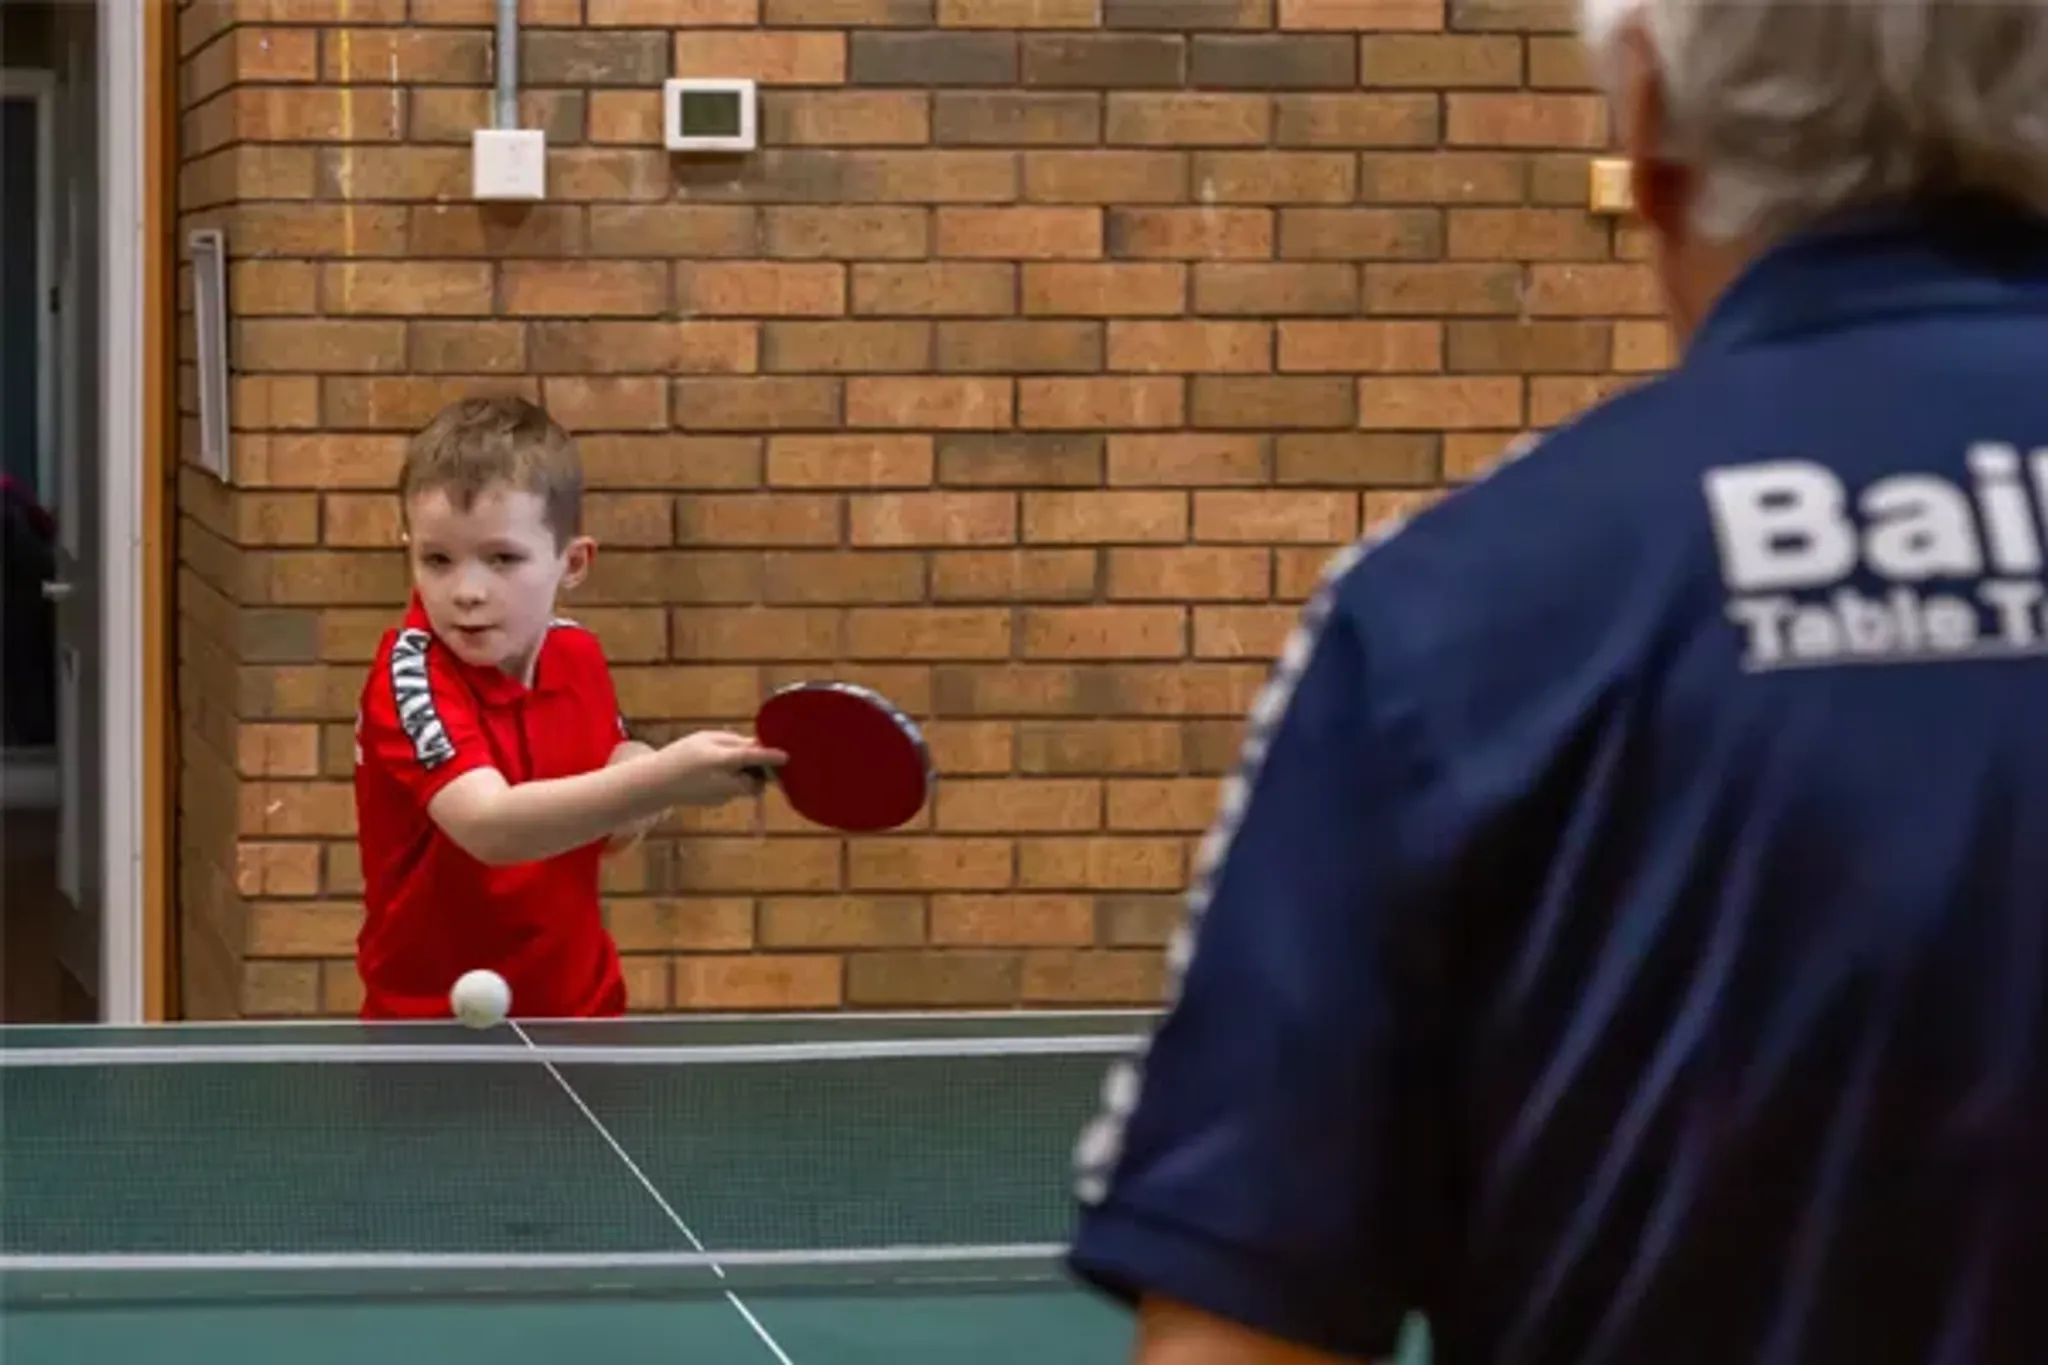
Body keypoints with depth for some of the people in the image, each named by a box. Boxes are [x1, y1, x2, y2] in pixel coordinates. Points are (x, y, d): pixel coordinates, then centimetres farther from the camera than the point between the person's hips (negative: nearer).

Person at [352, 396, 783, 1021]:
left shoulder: (580, 658, -2)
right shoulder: (411, 676, -20)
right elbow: (491, 827, -35)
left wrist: (637, 787, -10)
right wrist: (661, 778, -43)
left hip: (579, 1006, 5)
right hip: (435, 1020, -5)